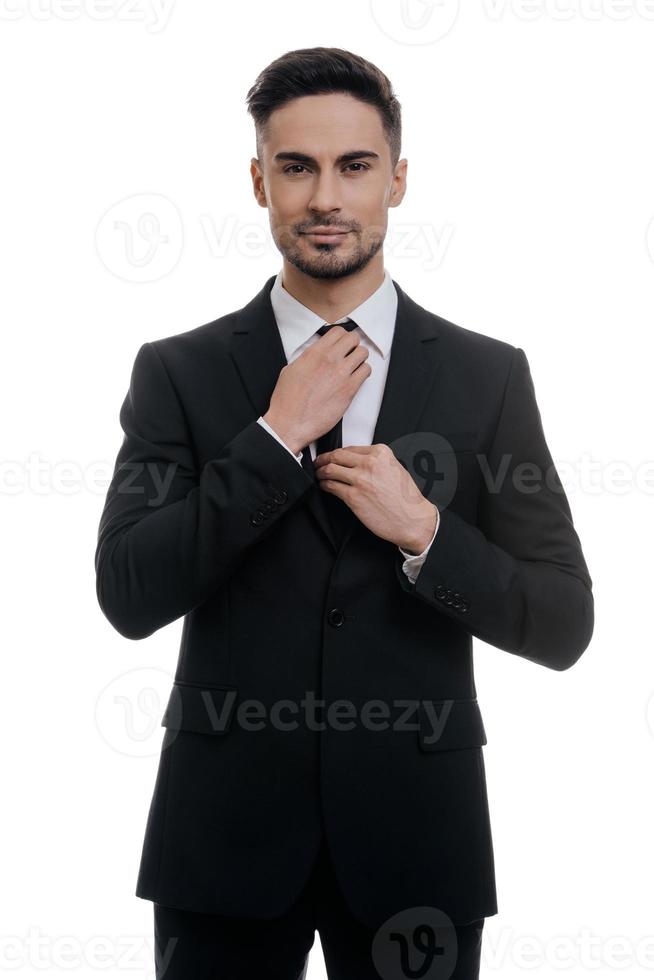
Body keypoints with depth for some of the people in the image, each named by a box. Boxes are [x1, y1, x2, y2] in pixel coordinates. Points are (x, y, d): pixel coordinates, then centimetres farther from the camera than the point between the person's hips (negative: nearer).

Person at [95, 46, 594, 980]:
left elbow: (563, 625, 0)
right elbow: (128, 597, -10)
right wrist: (278, 437, -14)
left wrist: (423, 533, -15)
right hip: (227, 827, 0)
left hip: (415, 832, 1)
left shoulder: (489, 376, 1)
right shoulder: (177, 371, 0)